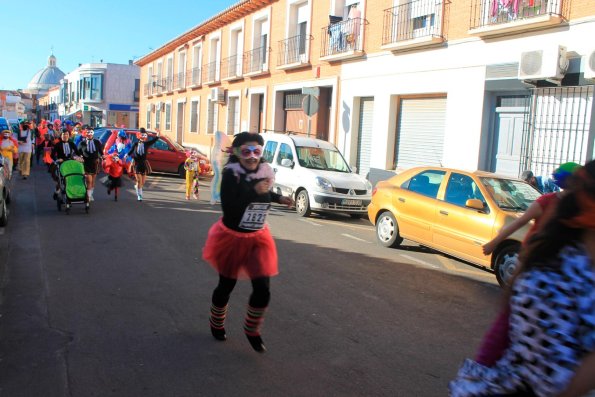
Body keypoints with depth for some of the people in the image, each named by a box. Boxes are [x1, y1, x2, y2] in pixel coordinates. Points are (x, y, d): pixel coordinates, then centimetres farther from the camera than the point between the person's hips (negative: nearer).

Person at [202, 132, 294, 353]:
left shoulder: (264, 173, -5)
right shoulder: (231, 174, -20)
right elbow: (228, 208, -30)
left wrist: (278, 198, 6)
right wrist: (255, 192, -36)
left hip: (257, 239, 3)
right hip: (232, 237, -3)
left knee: (263, 289, -5)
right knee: (226, 287, 14)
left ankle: (252, 330, 22)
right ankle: (216, 324, 43)